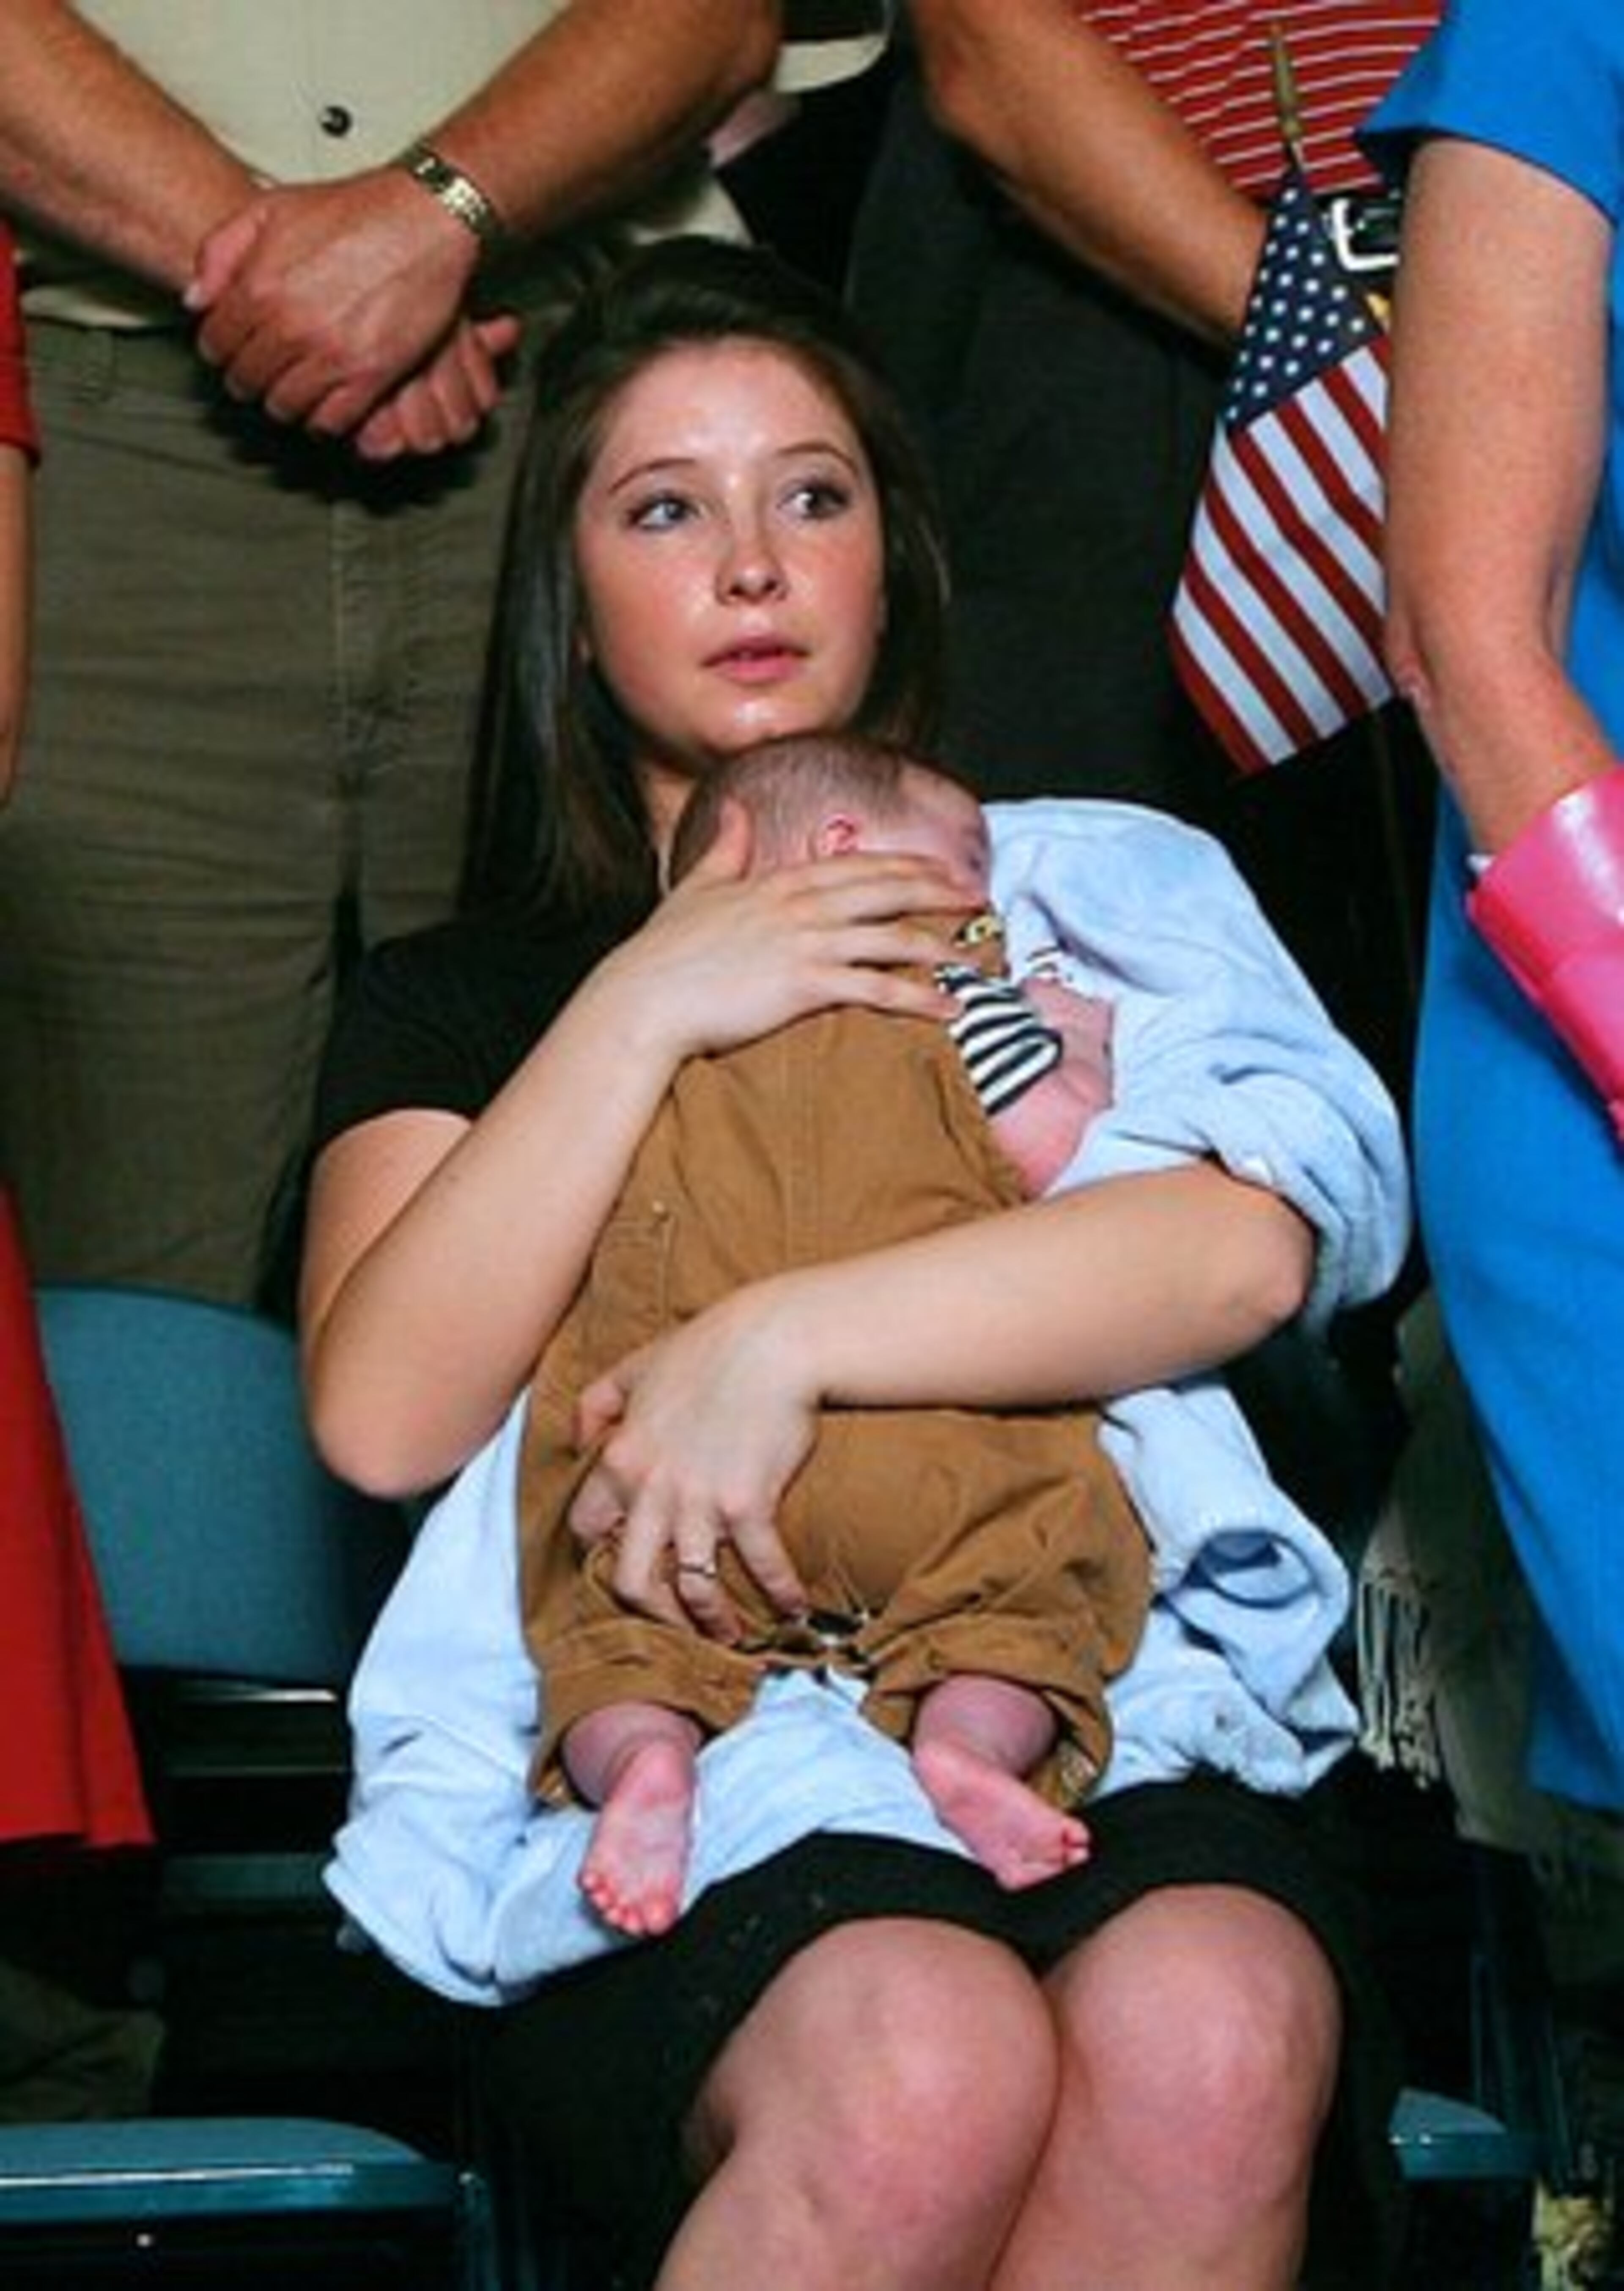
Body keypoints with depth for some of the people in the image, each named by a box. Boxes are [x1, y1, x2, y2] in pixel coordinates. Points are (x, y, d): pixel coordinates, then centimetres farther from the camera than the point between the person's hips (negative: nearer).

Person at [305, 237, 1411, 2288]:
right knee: (926, 2069, -34)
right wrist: (647, 1006, -4)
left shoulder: (1094, 887, 20)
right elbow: (384, 1414, 1)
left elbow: (1253, 1245, -2)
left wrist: (779, 1338, -12)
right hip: (664, 1762, -1)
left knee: (1214, 2035, -34)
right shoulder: (466, 993, 20)